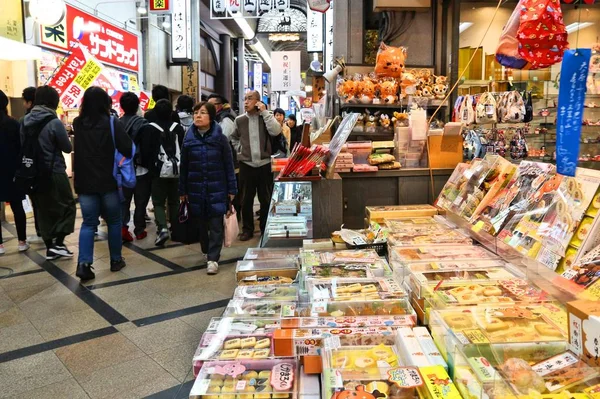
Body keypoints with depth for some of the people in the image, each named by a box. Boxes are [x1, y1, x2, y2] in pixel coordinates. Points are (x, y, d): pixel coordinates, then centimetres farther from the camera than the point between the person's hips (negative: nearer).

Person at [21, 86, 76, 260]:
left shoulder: (25, 121, 3)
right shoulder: (54, 122, -15)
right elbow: (68, 148, -7)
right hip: (54, 173, -6)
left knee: (43, 210, 13)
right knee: (67, 207, 7)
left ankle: (49, 247, 18)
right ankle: (58, 243, 0)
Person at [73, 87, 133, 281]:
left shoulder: (78, 123, 4)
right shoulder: (112, 123, -10)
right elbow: (128, 149, -16)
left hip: (85, 183, 3)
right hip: (109, 181, -3)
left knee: (88, 223, 7)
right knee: (114, 221, 11)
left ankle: (83, 263, -7)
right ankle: (116, 260, 19)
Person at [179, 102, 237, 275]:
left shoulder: (220, 138, -5)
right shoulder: (188, 139, 1)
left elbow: (229, 165, -2)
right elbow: (184, 167, 6)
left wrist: (232, 189, -3)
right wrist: (182, 191, 6)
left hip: (217, 189, -2)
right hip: (196, 189, 3)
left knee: (216, 225, -1)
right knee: (201, 223, 13)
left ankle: (213, 259, 6)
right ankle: (207, 251, 32)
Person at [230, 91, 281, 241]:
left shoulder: (266, 117, 0)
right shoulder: (240, 120, 5)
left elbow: (276, 131, -19)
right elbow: (233, 138, 21)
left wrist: (265, 112, -16)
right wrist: (239, 149, 6)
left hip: (264, 164, -1)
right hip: (246, 164, 2)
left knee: (266, 199, 7)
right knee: (246, 200, 7)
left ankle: (266, 228, 20)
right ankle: (247, 229, 19)